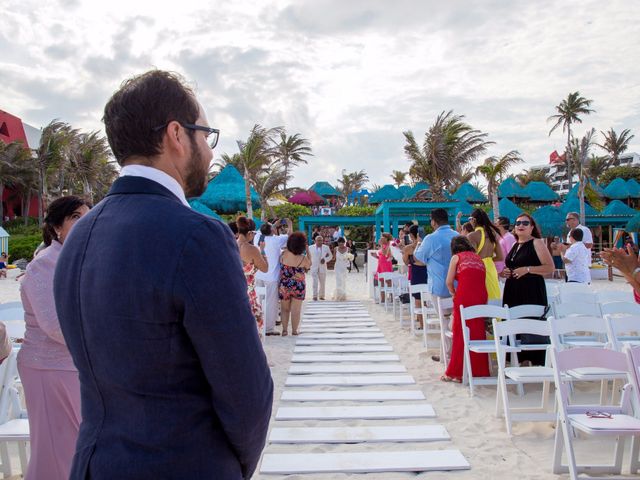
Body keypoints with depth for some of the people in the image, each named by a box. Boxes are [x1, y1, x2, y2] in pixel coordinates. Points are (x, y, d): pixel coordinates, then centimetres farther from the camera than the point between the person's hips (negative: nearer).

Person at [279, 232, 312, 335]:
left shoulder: (283, 255, -11)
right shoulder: (303, 258, -14)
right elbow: (309, 265, 6)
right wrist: (308, 251, 11)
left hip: (284, 286, 2)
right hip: (298, 286, -2)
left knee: (285, 309, 15)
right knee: (296, 310, 7)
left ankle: (284, 330, 15)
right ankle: (294, 331, 14)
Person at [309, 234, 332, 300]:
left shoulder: (326, 247, 3)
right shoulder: (311, 248, 0)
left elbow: (330, 256, 8)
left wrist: (325, 260, -8)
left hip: (322, 268, 2)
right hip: (314, 268, -2)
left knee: (322, 283, 10)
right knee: (315, 282, -12)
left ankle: (321, 296, 22)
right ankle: (315, 296, -10)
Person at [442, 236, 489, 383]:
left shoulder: (456, 257, 11)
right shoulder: (479, 258, 23)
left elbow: (449, 282, 5)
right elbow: (481, 279, 14)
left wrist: (454, 294, 23)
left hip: (464, 296, -4)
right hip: (481, 296, 4)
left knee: (461, 334, 3)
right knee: (478, 333, 11)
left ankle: (457, 373, 8)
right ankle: (479, 371, 16)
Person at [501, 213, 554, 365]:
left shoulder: (537, 243, -4)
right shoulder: (515, 246, 17)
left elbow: (550, 267, -10)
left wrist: (527, 269, -18)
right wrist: (506, 272, 9)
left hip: (532, 292, -7)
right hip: (513, 292, 7)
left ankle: (537, 363, -4)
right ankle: (520, 361, 14)